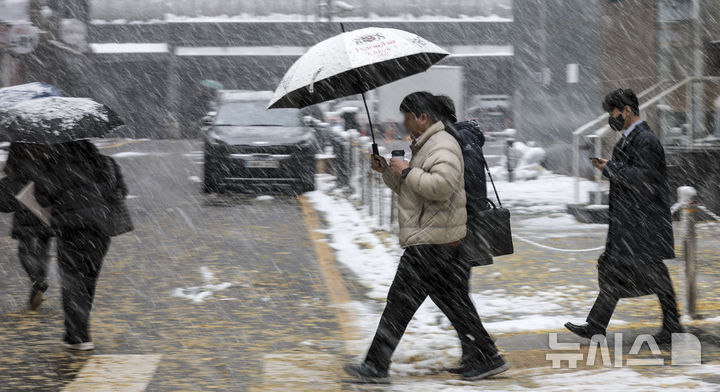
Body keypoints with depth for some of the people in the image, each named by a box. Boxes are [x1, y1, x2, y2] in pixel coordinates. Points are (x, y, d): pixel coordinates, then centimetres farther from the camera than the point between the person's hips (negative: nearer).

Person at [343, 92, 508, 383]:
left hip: (431, 243, -11)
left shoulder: (442, 146, -13)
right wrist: (386, 171, 15)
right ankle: (487, 358, 14)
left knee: (400, 303, -7)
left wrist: (407, 171, -18)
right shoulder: (425, 146, 21)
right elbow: (407, 189, 31)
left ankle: (376, 367, -3)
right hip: (429, 241, 11)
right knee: (453, 302, 12)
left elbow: (442, 186, -29)